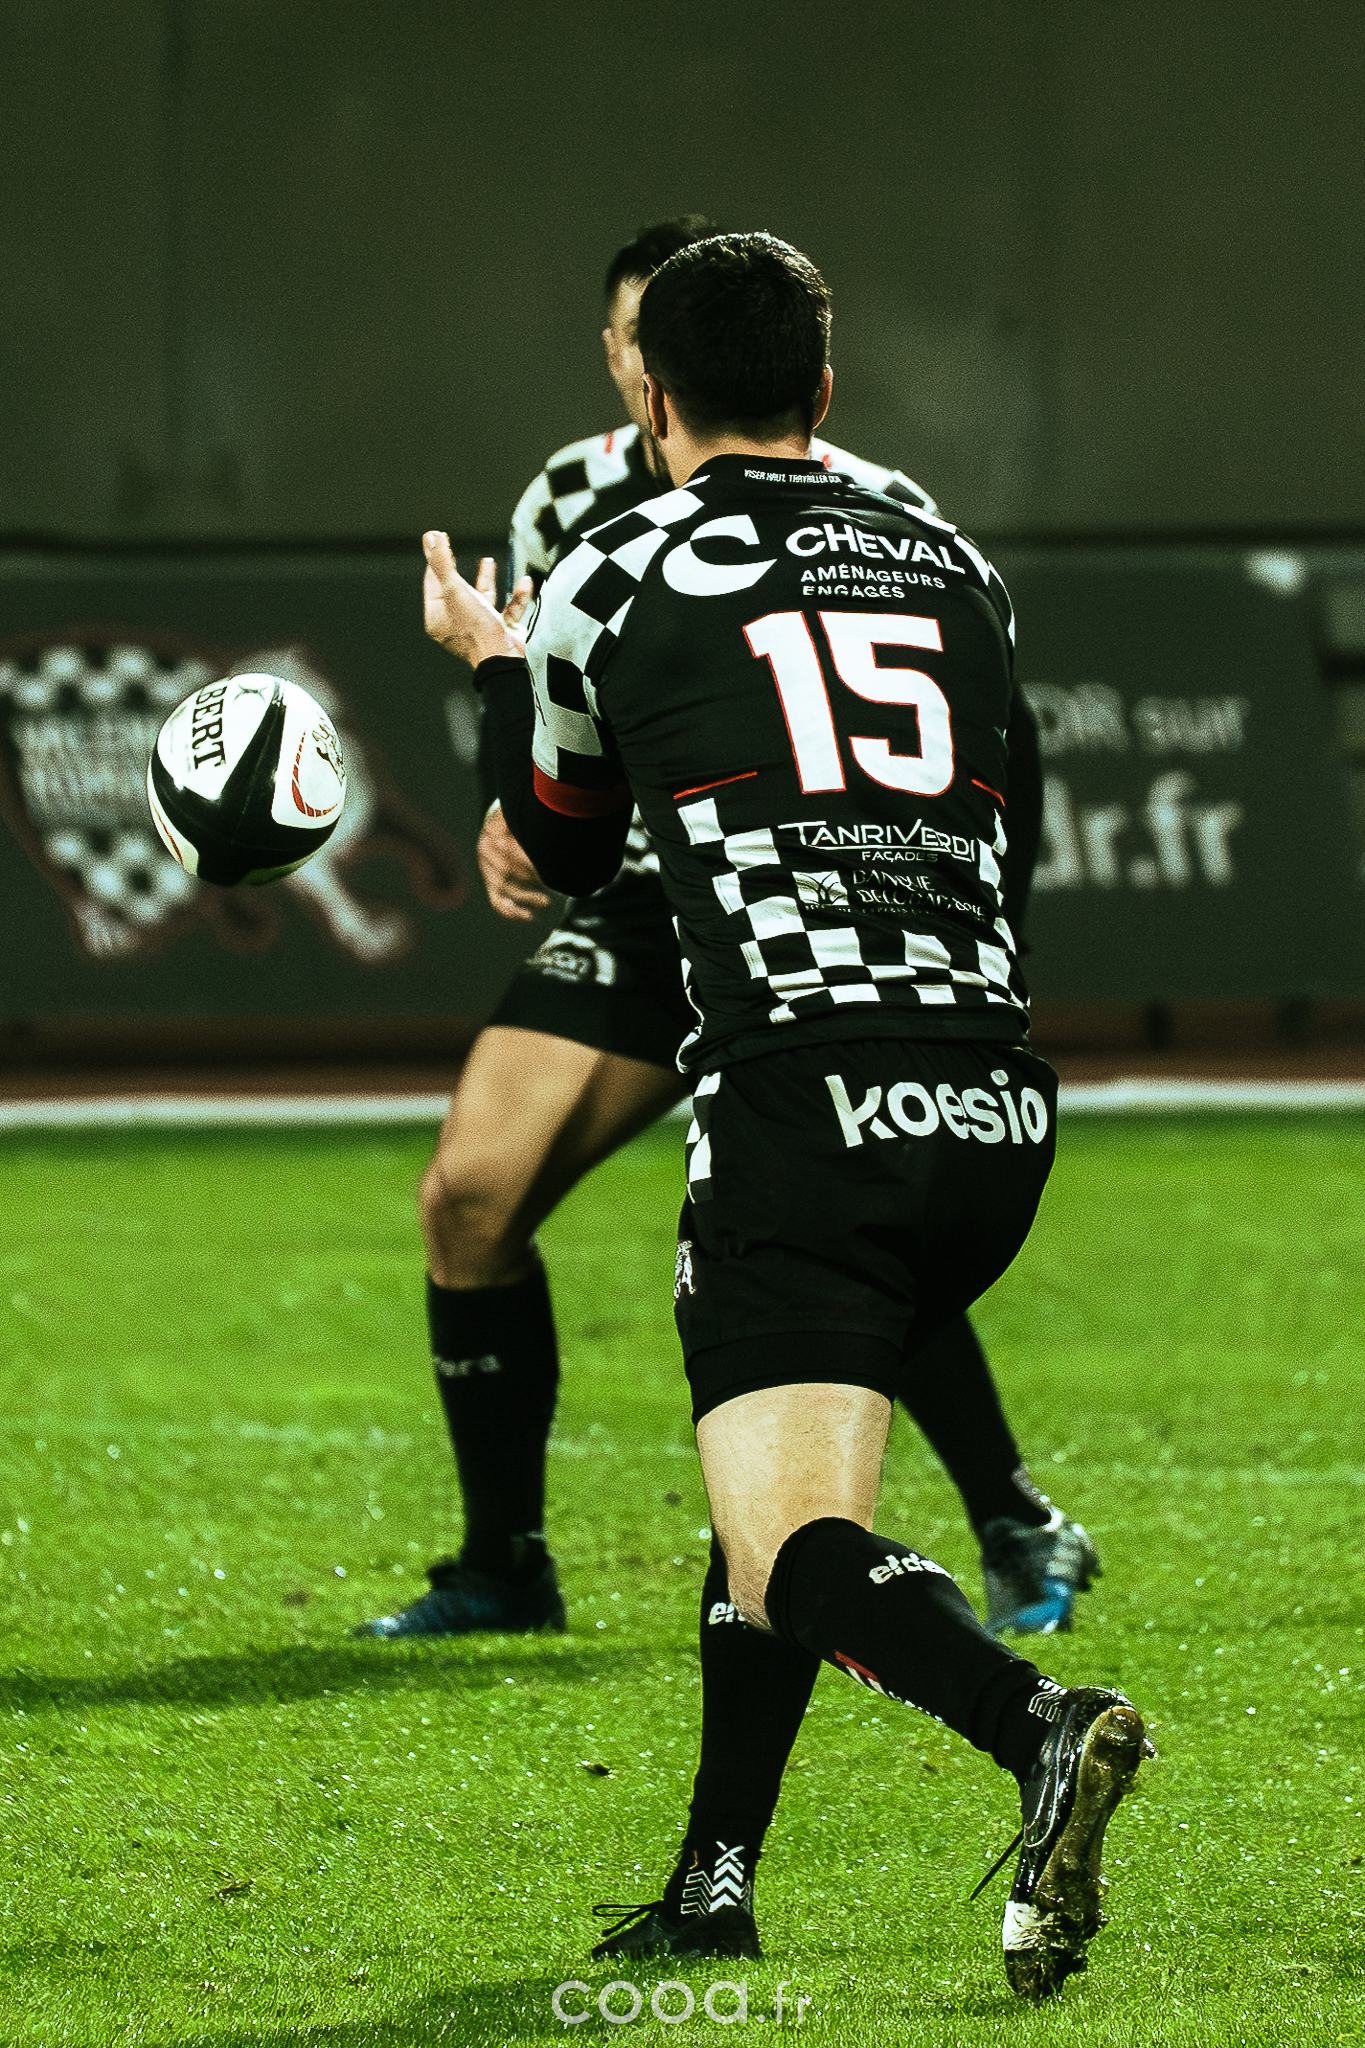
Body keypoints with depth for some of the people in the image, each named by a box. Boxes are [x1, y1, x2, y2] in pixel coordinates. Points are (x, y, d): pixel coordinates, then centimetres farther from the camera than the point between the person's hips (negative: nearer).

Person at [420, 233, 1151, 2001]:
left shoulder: (609, 582, 6)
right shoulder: (953, 567, 17)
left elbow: (560, 852, 24)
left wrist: (487, 661, 43)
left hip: (802, 1107, -5)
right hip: (995, 1102, 6)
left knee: (791, 1555, -11)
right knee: (779, 1459, 25)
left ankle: (1040, 1727, -39)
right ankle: (716, 1882, 25)